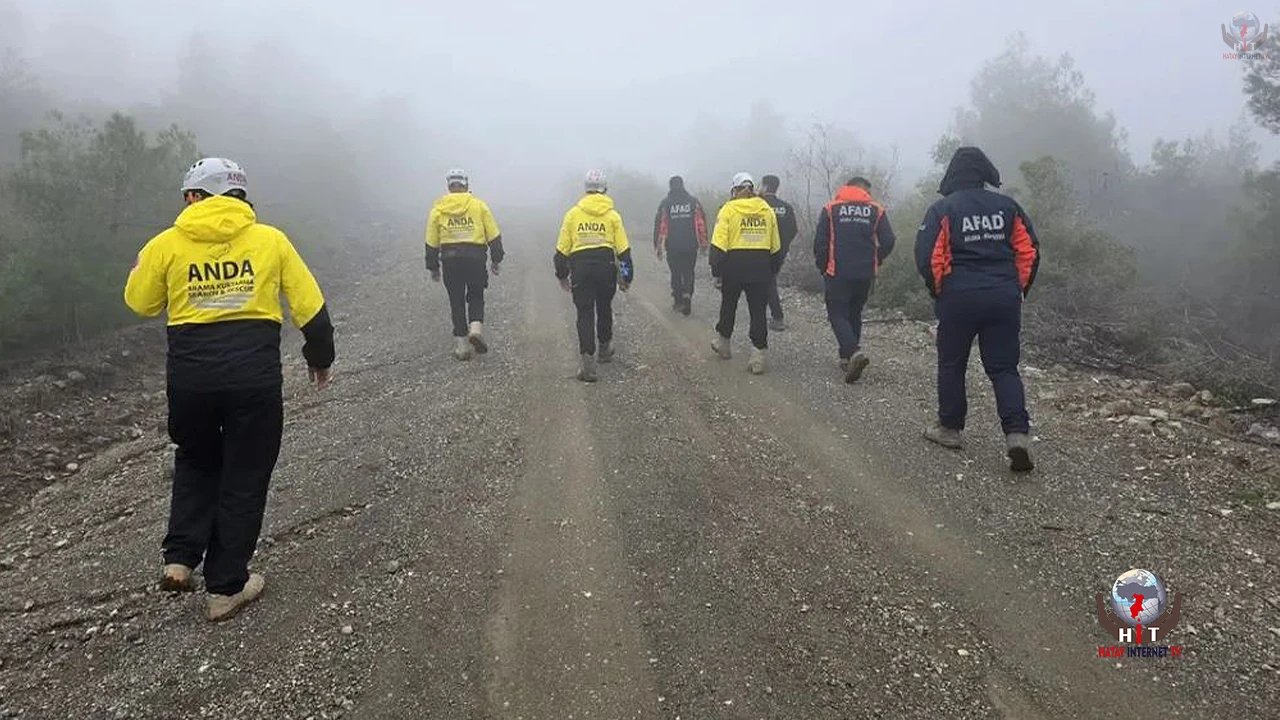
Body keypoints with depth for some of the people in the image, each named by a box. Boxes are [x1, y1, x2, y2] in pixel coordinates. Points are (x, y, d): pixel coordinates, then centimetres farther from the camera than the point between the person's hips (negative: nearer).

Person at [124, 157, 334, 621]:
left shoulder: (167, 244, 0)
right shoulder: (269, 239, 1)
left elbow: (140, 303, 12)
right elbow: (310, 306, 3)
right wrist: (320, 358, 16)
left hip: (190, 374, 1)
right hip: (255, 373, -1)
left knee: (196, 463, 27)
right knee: (244, 478, 11)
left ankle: (180, 560, 16)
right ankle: (225, 587, 18)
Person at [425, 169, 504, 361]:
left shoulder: (438, 209, 4)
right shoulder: (479, 205, 1)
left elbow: (431, 242, 6)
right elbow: (494, 236, 1)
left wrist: (433, 267, 13)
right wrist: (496, 259, 11)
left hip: (450, 260, 1)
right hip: (475, 257, -1)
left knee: (456, 301, 10)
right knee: (476, 297, 16)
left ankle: (461, 345, 9)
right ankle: (476, 327, -10)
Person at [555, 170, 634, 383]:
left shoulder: (573, 214, 4)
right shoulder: (612, 215, 3)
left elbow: (562, 249, 5)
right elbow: (623, 249, 2)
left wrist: (562, 275, 15)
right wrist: (626, 276, 10)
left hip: (580, 266, -1)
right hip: (606, 265, 1)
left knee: (584, 313, 0)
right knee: (604, 309, 21)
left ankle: (588, 362, -10)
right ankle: (605, 348, 39)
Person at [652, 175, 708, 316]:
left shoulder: (665, 203, -2)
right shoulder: (693, 201, 1)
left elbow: (659, 225, -4)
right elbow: (701, 222, 0)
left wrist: (658, 246, 3)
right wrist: (703, 243, 8)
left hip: (672, 246, -1)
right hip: (691, 246, 1)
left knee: (676, 273, 12)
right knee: (688, 273, 10)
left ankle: (678, 302, 14)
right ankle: (687, 295, -13)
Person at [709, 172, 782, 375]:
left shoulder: (729, 209, -5)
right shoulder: (767, 210, 6)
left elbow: (719, 245, -10)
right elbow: (775, 247, 11)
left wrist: (716, 272, -5)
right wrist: (773, 270, 21)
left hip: (734, 266, -2)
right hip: (760, 267, 2)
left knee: (728, 305, 19)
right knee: (758, 310, 3)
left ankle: (723, 343, 36)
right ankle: (758, 356, -2)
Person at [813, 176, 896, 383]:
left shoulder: (830, 209, 0)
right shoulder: (876, 210, 4)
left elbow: (819, 242, -5)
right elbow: (888, 242, -3)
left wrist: (823, 267, 7)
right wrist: (874, 262, 12)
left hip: (838, 273, -3)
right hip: (865, 274, 3)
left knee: (837, 315, 1)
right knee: (855, 314, 17)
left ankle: (854, 353, -21)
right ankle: (847, 358, 21)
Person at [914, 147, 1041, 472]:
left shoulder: (943, 209, -4)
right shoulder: (1007, 207, 5)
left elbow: (928, 256, -10)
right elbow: (1030, 252, 5)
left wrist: (938, 292, 4)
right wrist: (1018, 291, 14)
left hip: (958, 298, -3)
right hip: (1005, 299, 3)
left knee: (951, 365, 13)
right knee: (1004, 368, 6)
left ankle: (949, 427, 22)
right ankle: (1017, 433, -8)